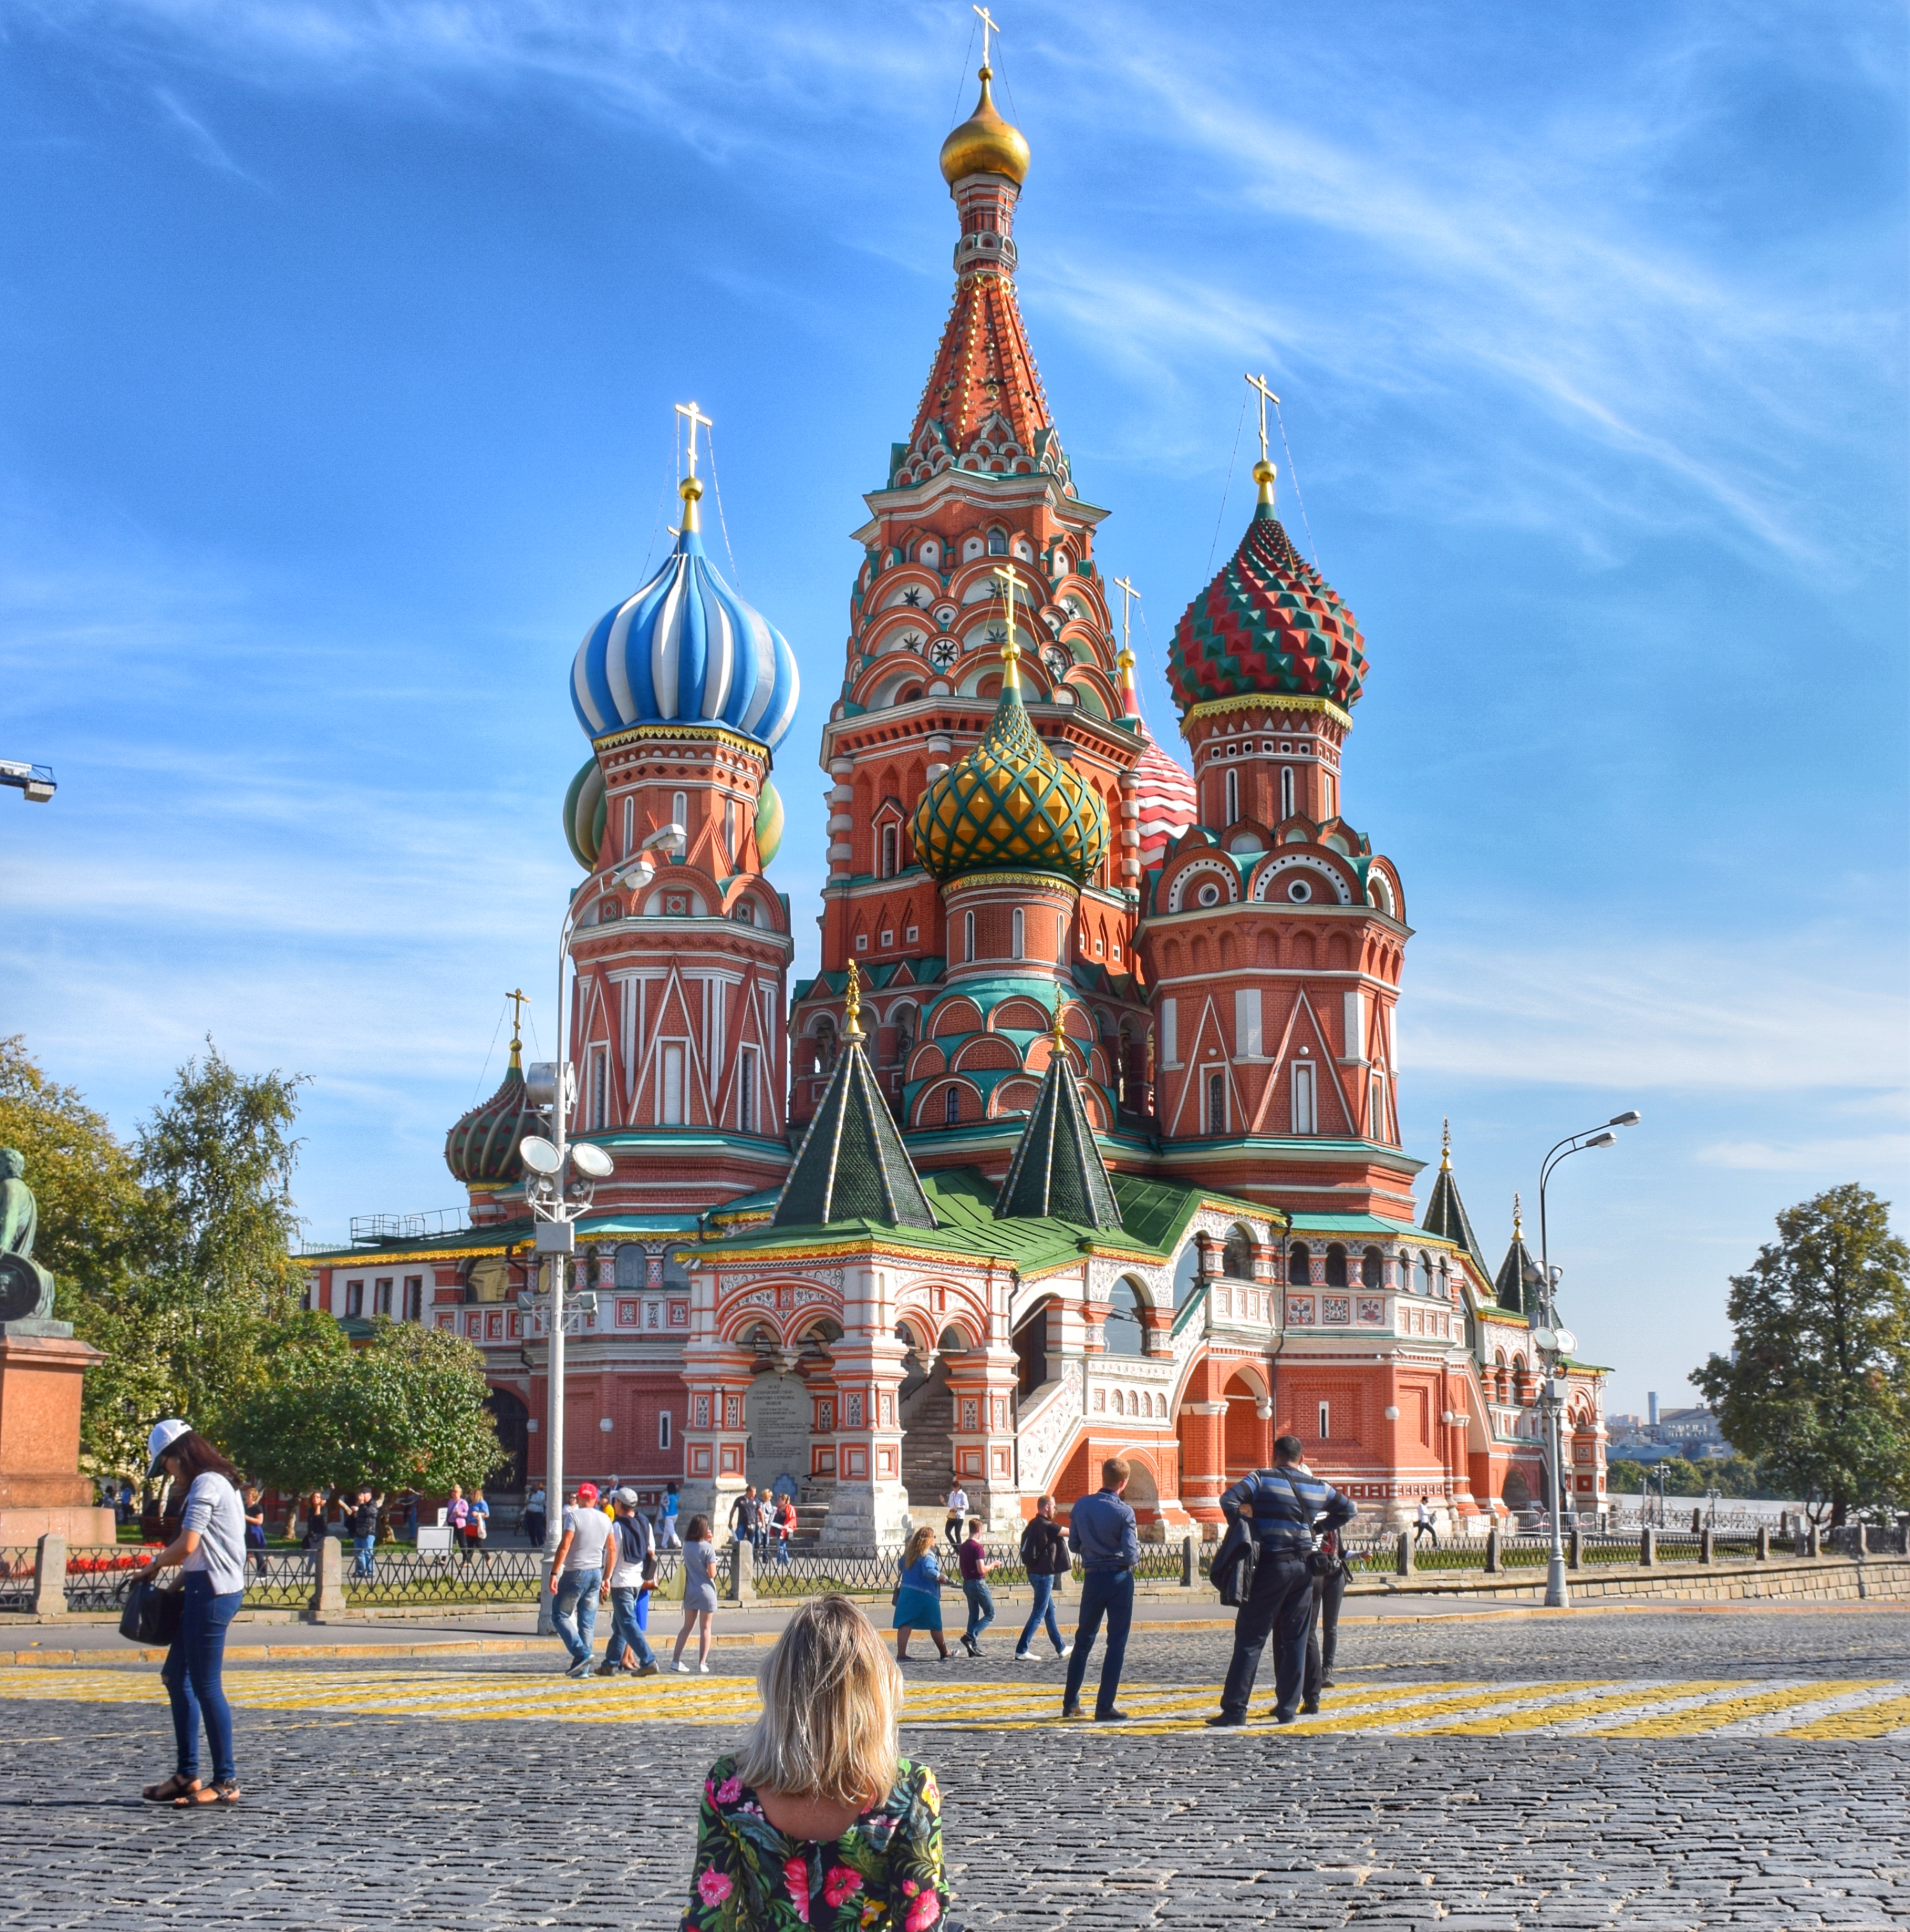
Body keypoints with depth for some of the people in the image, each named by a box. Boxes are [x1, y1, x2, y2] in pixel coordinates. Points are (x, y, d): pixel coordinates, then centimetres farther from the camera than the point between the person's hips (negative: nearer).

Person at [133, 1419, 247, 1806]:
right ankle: (187, 1775, 19)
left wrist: (154, 1565, -2)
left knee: (206, 1686, -5)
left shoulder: (206, 1485, -13)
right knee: (176, 1677, 15)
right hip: (208, 1590, 10)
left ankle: (226, 1782, 1)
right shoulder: (219, 1483, 18)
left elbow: (187, 1545, -19)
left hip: (211, 1593, -10)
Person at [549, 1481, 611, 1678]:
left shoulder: (574, 1515, -9)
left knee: (560, 1615, 5)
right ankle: (583, 1669, 6)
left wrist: (554, 1573, -17)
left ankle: (581, 1653, -13)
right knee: (588, 1622, 8)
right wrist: (606, 1578, 21)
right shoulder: (605, 1519, 8)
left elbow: (565, 1545, -18)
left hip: (575, 1573, -6)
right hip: (596, 1573, 6)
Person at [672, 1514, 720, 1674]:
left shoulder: (687, 1546, 1)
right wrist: (713, 1546, -2)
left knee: (687, 1626, 14)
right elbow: (712, 1573, -15)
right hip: (706, 1591, -5)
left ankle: (676, 1660, 9)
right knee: (705, 1628, 5)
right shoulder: (708, 1548, -15)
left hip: (690, 1591, 5)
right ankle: (702, 1663, 4)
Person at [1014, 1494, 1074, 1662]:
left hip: (1034, 1572, 10)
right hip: (1044, 1574, -10)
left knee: (1049, 1611, 17)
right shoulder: (1047, 1526, -17)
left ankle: (1061, 1648, 27)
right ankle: (1021, 1651, -10)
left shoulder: (1033, 1525, 10)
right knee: (1039, 1614, -7)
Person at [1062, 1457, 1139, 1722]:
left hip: (1092, 1578, 4)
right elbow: (1131, 1555, -16)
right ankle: (1104, 1708, 0)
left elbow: (1073, 1546, 7)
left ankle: (1070, 1703, 21)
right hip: (1119, 1578, -4)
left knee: (1083, 1640, 17)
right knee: (1117, 1644, 3)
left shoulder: (1081, 1506, 0)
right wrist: (1136, 1549, 6)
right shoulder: (1124, 1512, -13)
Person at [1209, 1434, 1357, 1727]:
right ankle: (1288, 1708, 11)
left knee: (1250, 1639, -1)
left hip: (1270, 1564, -4)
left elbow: (1229, 1500, -17)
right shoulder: (1319, 1487, 9)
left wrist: (1243, 1527, -3)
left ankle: (1235, 1709, -4)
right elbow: (1349, 1511, 19)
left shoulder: (1262, 1479, -4)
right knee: (1295, 1641, 11)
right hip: (1303, 1567, 4)